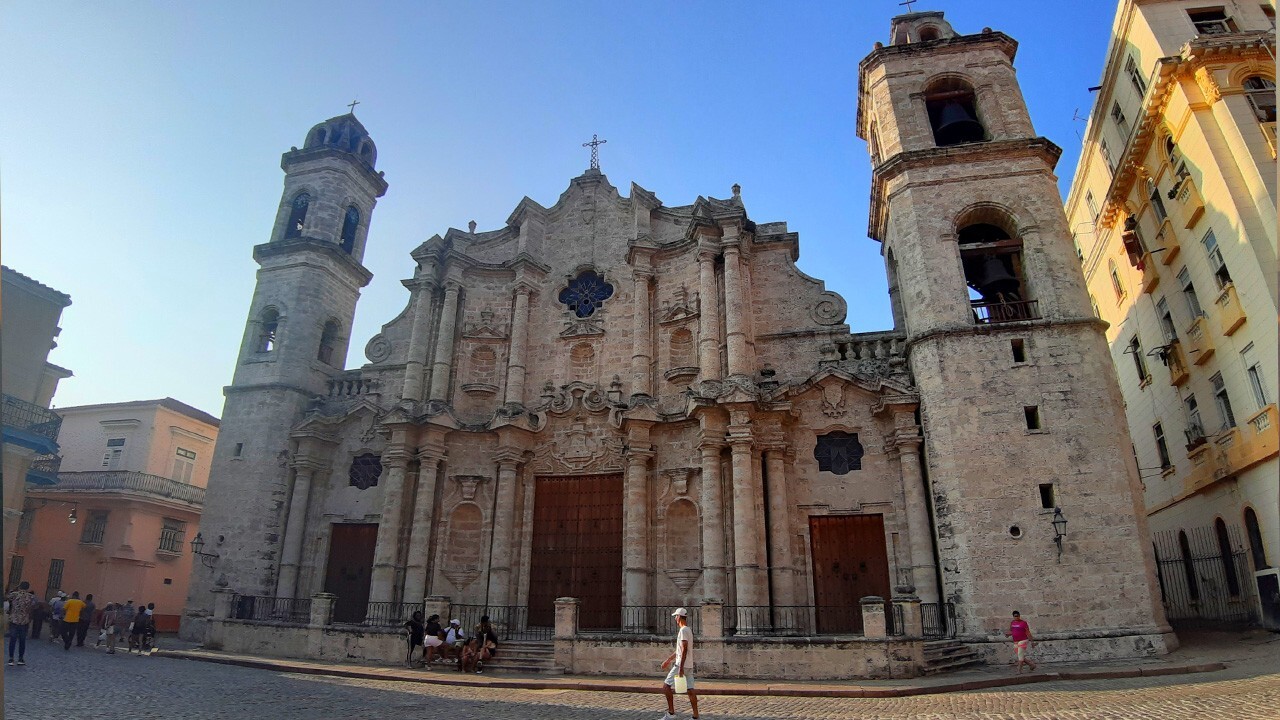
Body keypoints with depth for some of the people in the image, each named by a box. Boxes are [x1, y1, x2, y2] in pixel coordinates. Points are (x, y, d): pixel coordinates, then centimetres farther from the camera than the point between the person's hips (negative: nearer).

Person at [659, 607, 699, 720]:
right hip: (689, 665, 9)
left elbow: (684, 649, -22)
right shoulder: (688, 630, 17)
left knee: (666, 685, -1)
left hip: (682, 665, -9)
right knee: (690, 690, 6)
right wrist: (668, 660, 31)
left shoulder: (683, 630, -13)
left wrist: (681, 668, -25)